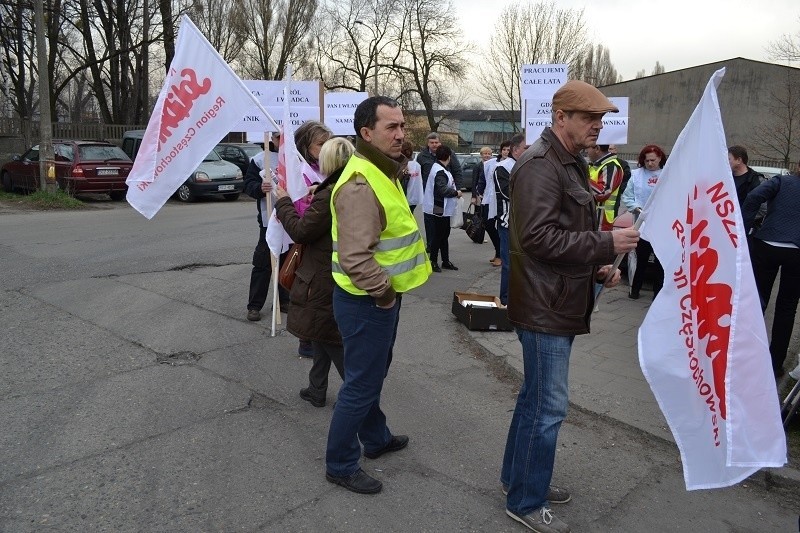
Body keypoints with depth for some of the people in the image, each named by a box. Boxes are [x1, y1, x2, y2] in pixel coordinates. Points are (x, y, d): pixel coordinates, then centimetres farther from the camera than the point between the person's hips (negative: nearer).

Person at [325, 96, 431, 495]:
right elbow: (355, 258, -33)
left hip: (381, 296, 10)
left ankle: (376, 438, 45)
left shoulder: (382, 172, 10)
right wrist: (384, 293, -21)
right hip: (366, 300, -10)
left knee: (372, 375, 25)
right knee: (361, 384, 3)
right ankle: (340, 465, 21)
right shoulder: (360, 185, -25)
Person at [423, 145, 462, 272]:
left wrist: (454, 191, 9)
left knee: (444, 235, 16)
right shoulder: (440, 172, -20)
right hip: (440, 209, -10)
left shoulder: (439, 168, 11)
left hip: (444, 209, 10)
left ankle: (445, 261, 24)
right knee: (438, 235, 0)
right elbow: (443, 190, -27)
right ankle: (433, 261, 10)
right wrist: (456, 193, -14)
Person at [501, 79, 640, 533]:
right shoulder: (540, 165, -17)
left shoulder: (571, 163, 15)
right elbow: (539, 238, -25)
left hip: (560, 303, 10)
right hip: (545, 307, -10)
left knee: (536, 397, 20)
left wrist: (599, 267, 7)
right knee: (548, 406, -1)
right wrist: (606, 244, -22)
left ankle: (519, 477, 37)